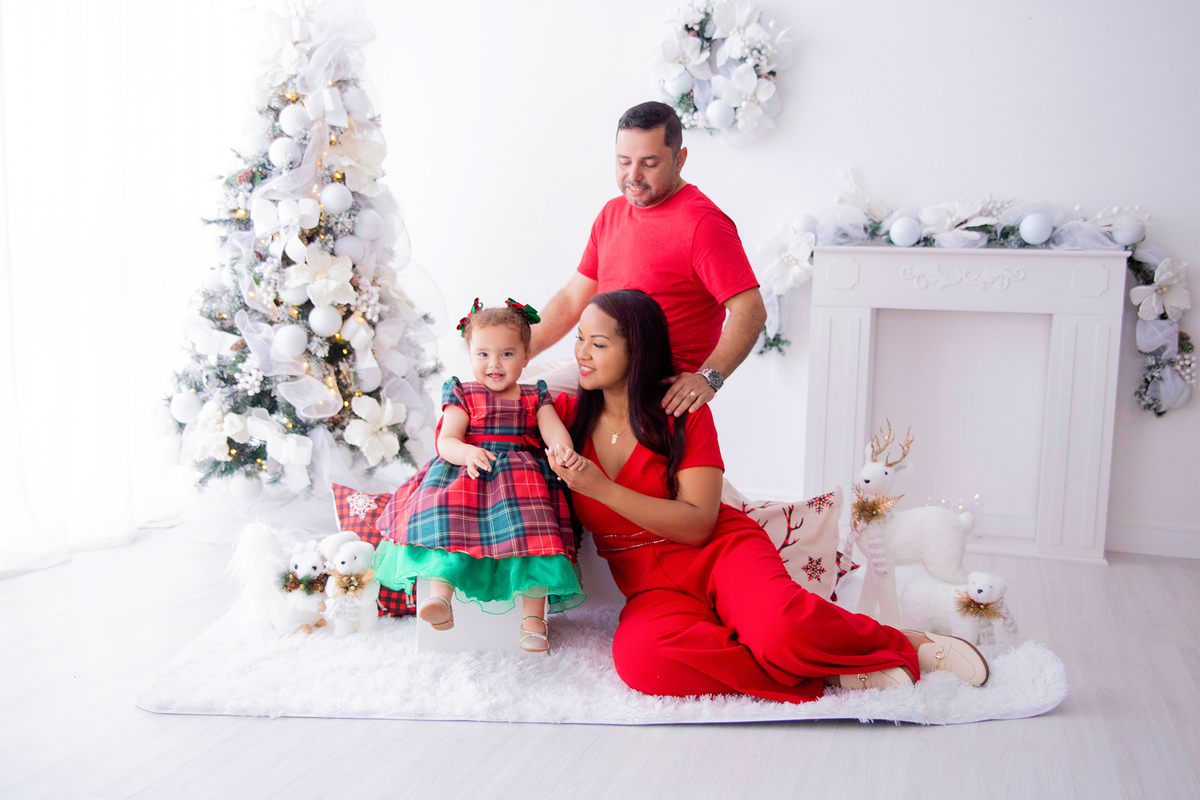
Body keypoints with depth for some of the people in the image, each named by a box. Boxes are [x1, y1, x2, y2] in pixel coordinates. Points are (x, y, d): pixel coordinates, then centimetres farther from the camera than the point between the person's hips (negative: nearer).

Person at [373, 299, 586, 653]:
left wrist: (564, 451, -26)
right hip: (464, 473, 0)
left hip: (521, 475, 1)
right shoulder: (462, 394, 12)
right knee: (447, 505, -32)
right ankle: (441, 595, -39)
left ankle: (534, 615, -25)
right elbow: (446, 441, -1)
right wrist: (468, 453, -26)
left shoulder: (534, 397, 18)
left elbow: (554, 429, 0)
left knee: (531, 510, -29)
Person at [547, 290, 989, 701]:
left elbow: (699, 524, -11)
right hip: (655, 588, 2)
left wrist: (601, 488, -18)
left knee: (781, 628, -37)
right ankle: (826, 671, -24)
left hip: (722, 552, -2)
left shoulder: (683, 414, -4)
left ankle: (908, 644, -7)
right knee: (640, 659, -36)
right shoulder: (566, 414, 4)